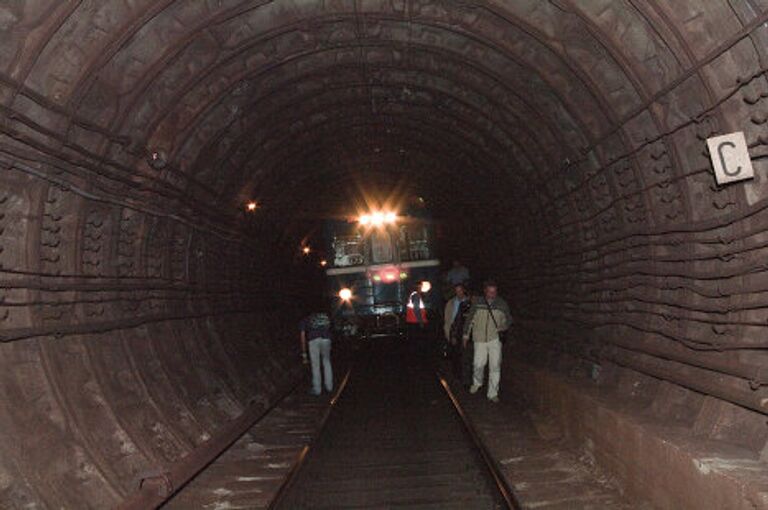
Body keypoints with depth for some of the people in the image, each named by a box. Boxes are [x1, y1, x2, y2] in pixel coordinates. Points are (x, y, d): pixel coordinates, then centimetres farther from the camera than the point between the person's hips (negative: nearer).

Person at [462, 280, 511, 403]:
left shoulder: (502, 304, 0)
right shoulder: (477, 302, -1)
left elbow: (508, 319, 11)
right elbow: (470, 318, 8)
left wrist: (503, 327, -10)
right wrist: (466, 334, 11)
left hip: (495, 339, 0)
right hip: (480, 339, 0)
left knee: (495, 366, -4)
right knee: (478, 364, 6)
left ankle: (493, 393, 7)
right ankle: (477, 383, 37)